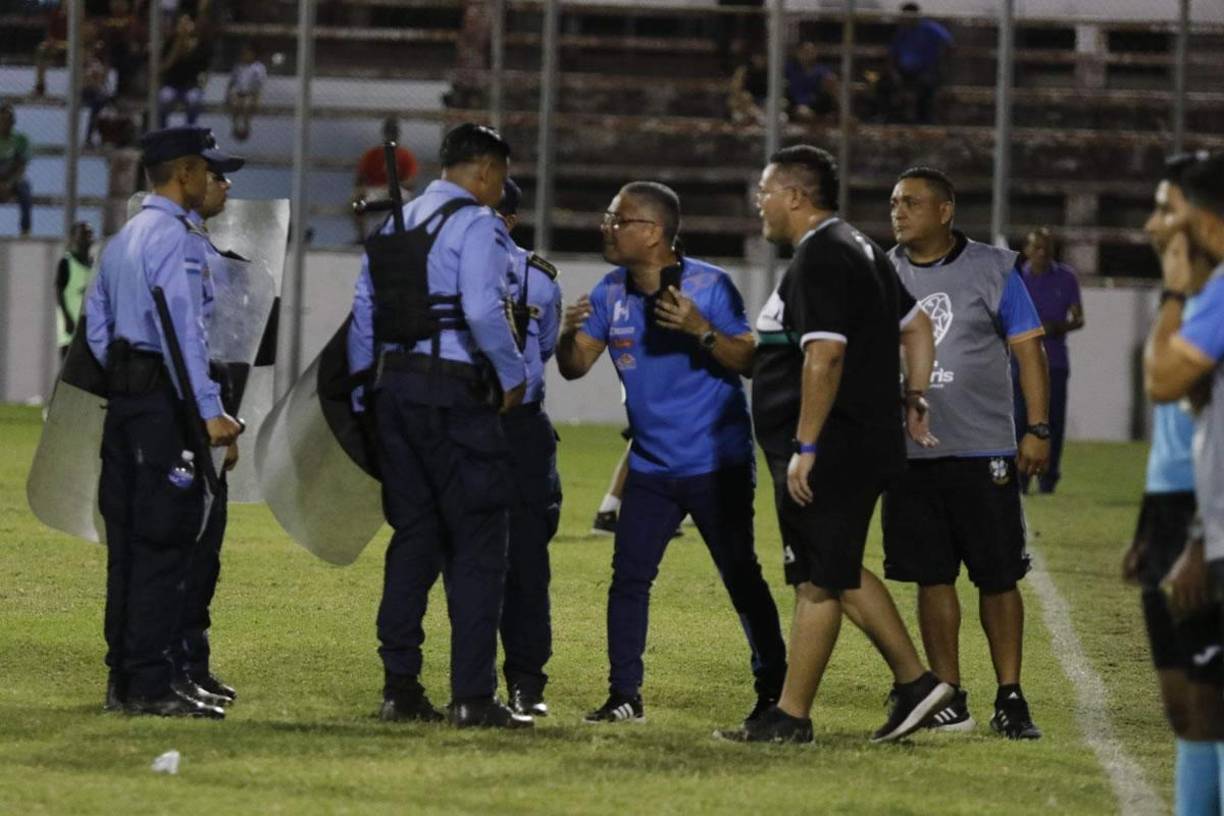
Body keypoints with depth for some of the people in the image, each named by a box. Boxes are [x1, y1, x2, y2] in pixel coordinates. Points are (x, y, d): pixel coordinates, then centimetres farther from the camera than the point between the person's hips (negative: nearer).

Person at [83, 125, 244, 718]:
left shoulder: (122, 240, 17)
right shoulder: (175, 238, -12)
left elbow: (96, 324, 21)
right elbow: (182, 329, -20)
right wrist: (209, 411, -22)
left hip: (124, 396, 10)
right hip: (166, 400, -10)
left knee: (127, 542, 11)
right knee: (165, 543, -8)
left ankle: (122, 680, 14)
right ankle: (151, 686, -10)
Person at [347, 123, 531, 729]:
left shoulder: (390, 227, 17)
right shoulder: (476, 225, -7)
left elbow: (362, 319, 16)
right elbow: (483, 311, -20)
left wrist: (365, 399, 20)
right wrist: (514, 377, -7)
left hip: (392, 385, 8)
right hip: (454, 392, -7)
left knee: (413, 537, 13)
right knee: (478, 543, -3)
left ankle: (400, 687, 11)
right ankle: (472, 697, -8)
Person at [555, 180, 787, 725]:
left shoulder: (709, 286, -13)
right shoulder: (611, 293, 3)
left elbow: (749, 361, -16)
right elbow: (574, 367, 3)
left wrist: (700, 331, -31)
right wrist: (570, 333, -18)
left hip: (717, 465, -5)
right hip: (651, 465, 5)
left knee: (742, 578, 0)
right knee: (628, 577, 0)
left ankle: (774, 690, 11)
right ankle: (624, 696, 6)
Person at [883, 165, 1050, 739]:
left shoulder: (991, 270, -1)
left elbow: (1028, 349, -1)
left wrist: (1038, 429, -8)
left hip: (982, 450, -3)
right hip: (909, 452, 3)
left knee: (998, 579, -1)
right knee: (931, 578, 4)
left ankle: (1010, 700, 7)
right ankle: (949, 701, 10)